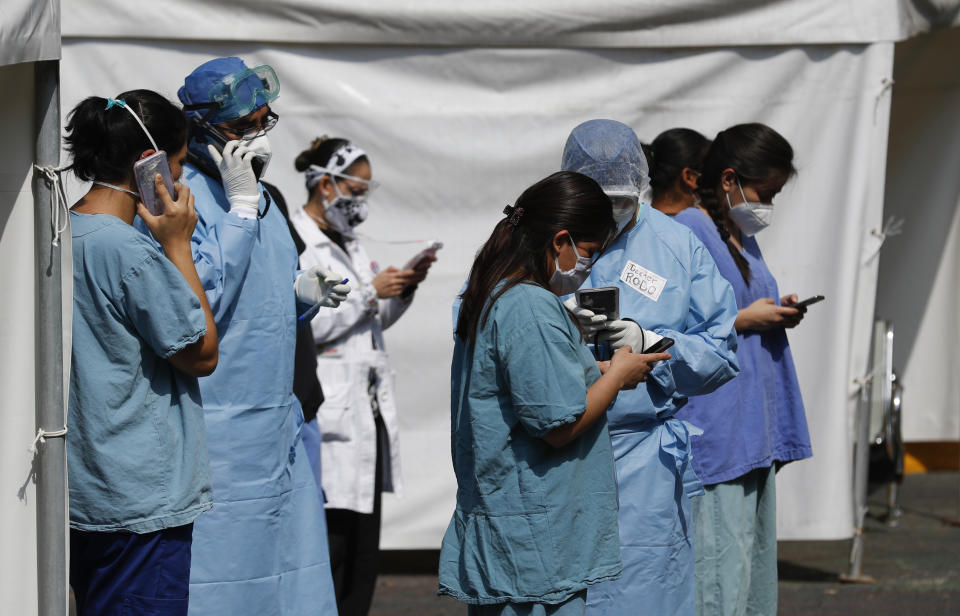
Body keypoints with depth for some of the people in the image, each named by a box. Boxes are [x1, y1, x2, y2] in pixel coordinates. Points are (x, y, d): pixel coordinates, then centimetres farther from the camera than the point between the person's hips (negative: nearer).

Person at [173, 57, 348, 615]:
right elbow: (201, 301, -23)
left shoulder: (262, 198, 16)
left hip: (277, 424, 9)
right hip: (215, 436, -9)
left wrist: (301, 293, 3)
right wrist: (242, 207, -20)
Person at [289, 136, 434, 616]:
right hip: (327, 416, -9)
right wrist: (371, 293, -14)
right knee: (329, 549, -10)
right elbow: (303, 328, -17)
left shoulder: (349, 245, 19)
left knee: (364, 554, 8)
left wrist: (403, 289, 9)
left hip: (367, 412, 9)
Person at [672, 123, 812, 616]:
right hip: (715, 432, -10)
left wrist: (777, 315, 7)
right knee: (719, 575, -11)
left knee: (755, 555, 10)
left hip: (755, 435, 10)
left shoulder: (744, 239, 18)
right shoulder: (689, 232, -11)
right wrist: (745, 319, -12)